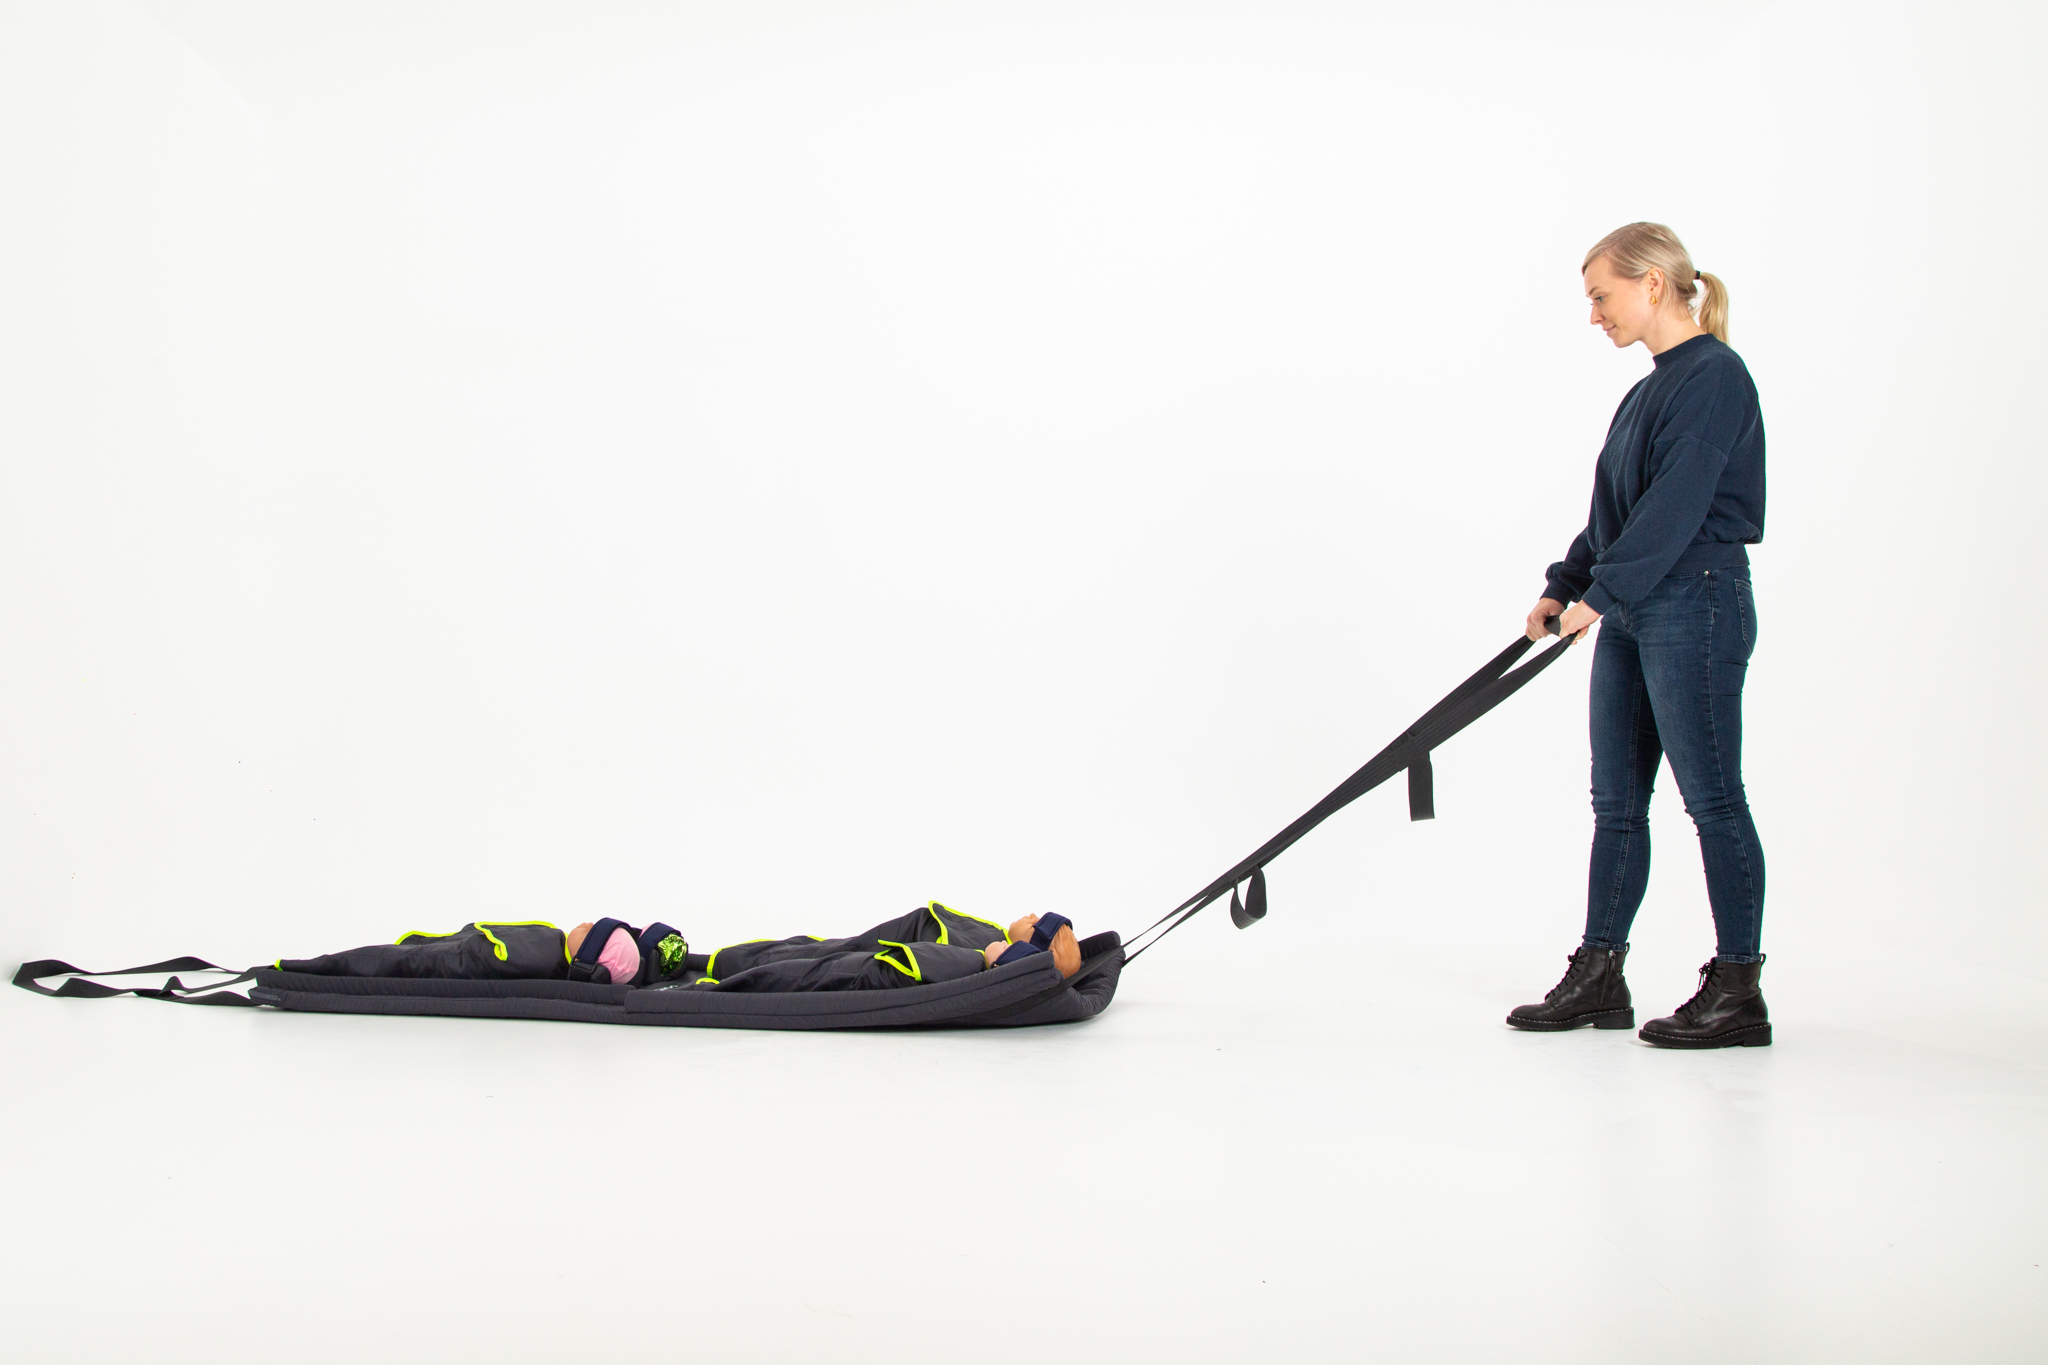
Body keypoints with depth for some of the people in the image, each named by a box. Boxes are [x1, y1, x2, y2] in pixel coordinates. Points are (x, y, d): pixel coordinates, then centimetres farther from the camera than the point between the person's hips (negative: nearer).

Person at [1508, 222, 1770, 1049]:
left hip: (1695, 605, -10)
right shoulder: (1651, 390, 16)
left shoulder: (1714, 376, -12)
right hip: (1629, 612, 10)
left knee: (1712, 796, -4)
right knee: (1616, 800, 10)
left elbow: (1676, 503, -20)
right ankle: (1598, 976, 16)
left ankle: (1738, 990, 3)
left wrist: (1600, 593, -20)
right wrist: (1563, 586, 14)